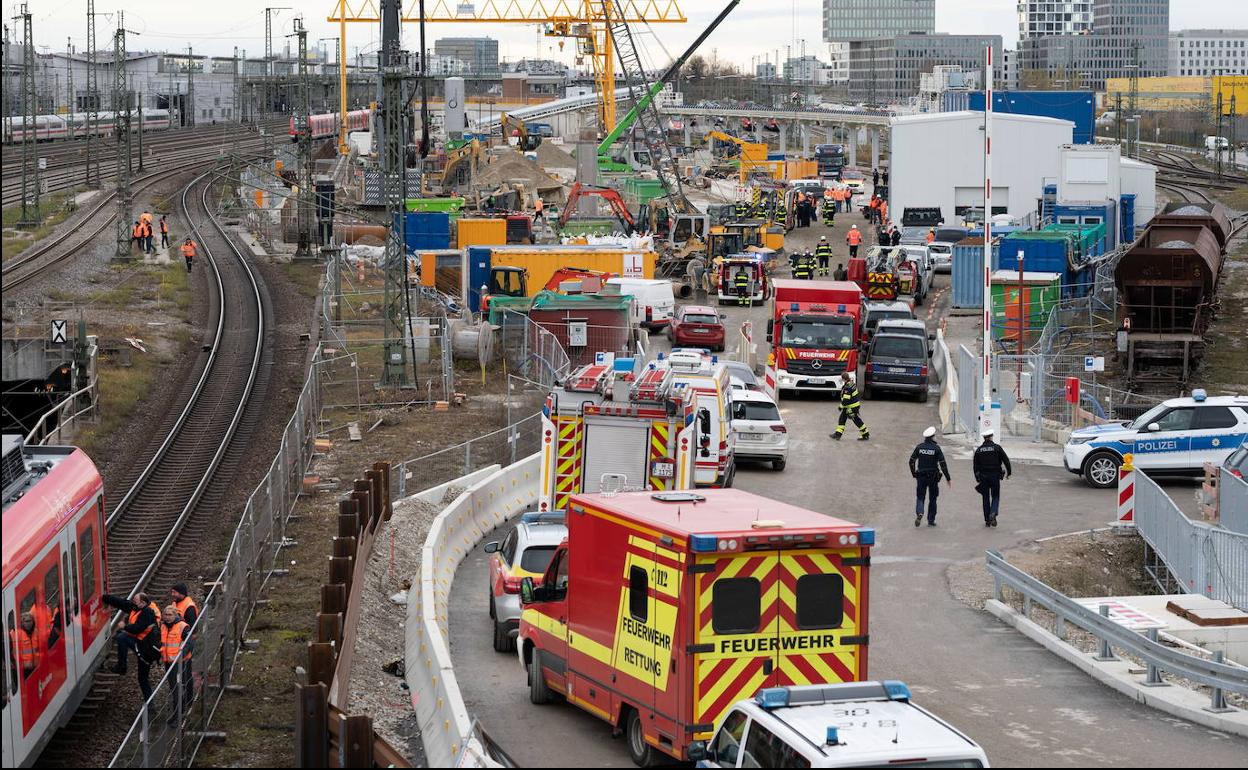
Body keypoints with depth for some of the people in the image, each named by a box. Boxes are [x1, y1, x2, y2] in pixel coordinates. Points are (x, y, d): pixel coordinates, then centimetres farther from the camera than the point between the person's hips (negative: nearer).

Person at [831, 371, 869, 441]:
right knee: (842, 419, 12)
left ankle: (866, 435, 13)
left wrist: (841, 406, -12)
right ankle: (838, 434, 16)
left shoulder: (847, 388, -27)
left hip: (852, 408, -10)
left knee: (857, 421, 1)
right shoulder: (852, 384, 4)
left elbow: (846, 400, -27)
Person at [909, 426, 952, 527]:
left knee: (920, 497, 7)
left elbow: (911, 461, 1)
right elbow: (942, 464, -10)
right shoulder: (936, 448, -8)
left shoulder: (919, 447, -1)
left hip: (921, 476, 1)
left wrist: (914, 473, 14)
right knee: (932, 499, 10)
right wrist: (948, 478, -5)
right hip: (933, 476, -1)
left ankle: (919, 513, -20)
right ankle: (931, 520, 11)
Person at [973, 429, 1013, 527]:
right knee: (995, 497, 7)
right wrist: (1009, 472, 7)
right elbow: (1006, 460, -5)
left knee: (986, 498, 10)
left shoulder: (979, 449, 2)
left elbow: (975, 465, 5)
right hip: (995, 475, -2)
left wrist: (977, 478, 12)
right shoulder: (997, 447, -5)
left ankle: (987, 520, 10)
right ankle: (993, 514, -19)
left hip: (983, 476, 2)